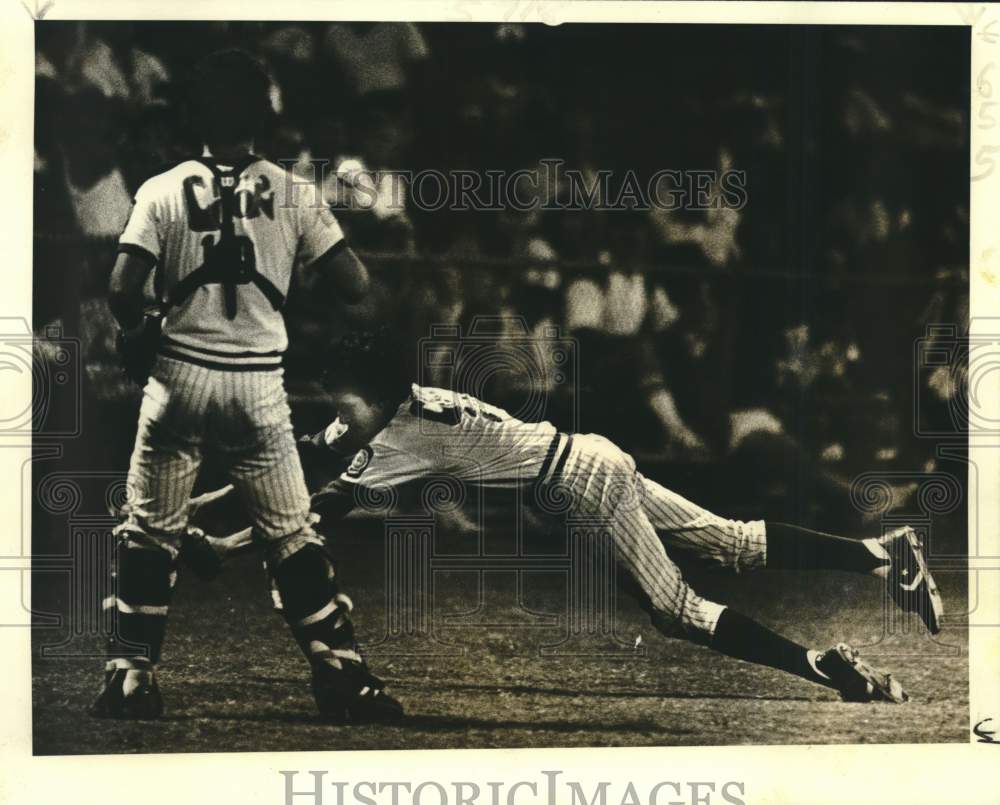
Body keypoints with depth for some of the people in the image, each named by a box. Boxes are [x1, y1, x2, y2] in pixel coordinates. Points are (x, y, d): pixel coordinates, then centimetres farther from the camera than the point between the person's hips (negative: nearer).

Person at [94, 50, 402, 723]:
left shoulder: (163, 191, -2)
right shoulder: (292, 194, -1)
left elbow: (122, 291, -9)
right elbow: (356, 286, -3)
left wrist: (138, 336, 12)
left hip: (179, 376, 0)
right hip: (260, 384, 0)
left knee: (150, 531, 13)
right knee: (293, 535, 10)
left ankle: (132, 677, 12)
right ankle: (343, 676, 9)